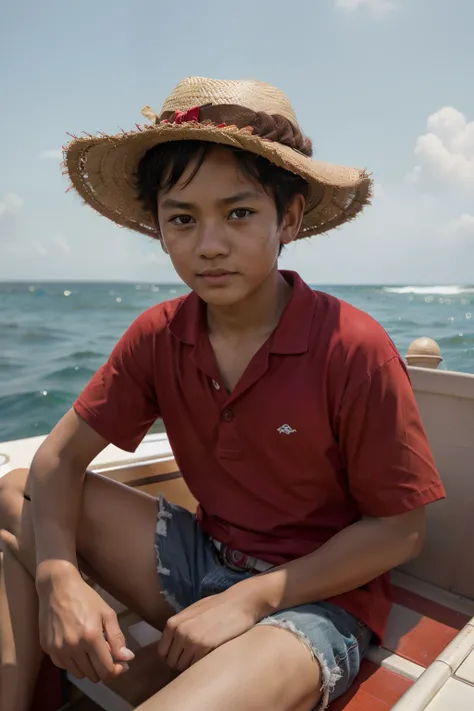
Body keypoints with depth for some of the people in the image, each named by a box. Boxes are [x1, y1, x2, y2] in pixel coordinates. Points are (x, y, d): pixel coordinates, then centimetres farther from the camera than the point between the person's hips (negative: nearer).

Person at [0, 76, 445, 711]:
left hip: (319, 594, -5)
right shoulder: (158, 336, -6)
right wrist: (58, 576, -20)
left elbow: (402, 529, -13)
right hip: (202, 558, 6)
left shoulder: (352, 349, -21)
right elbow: (61, 455, -2)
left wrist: (254, 597, -20)